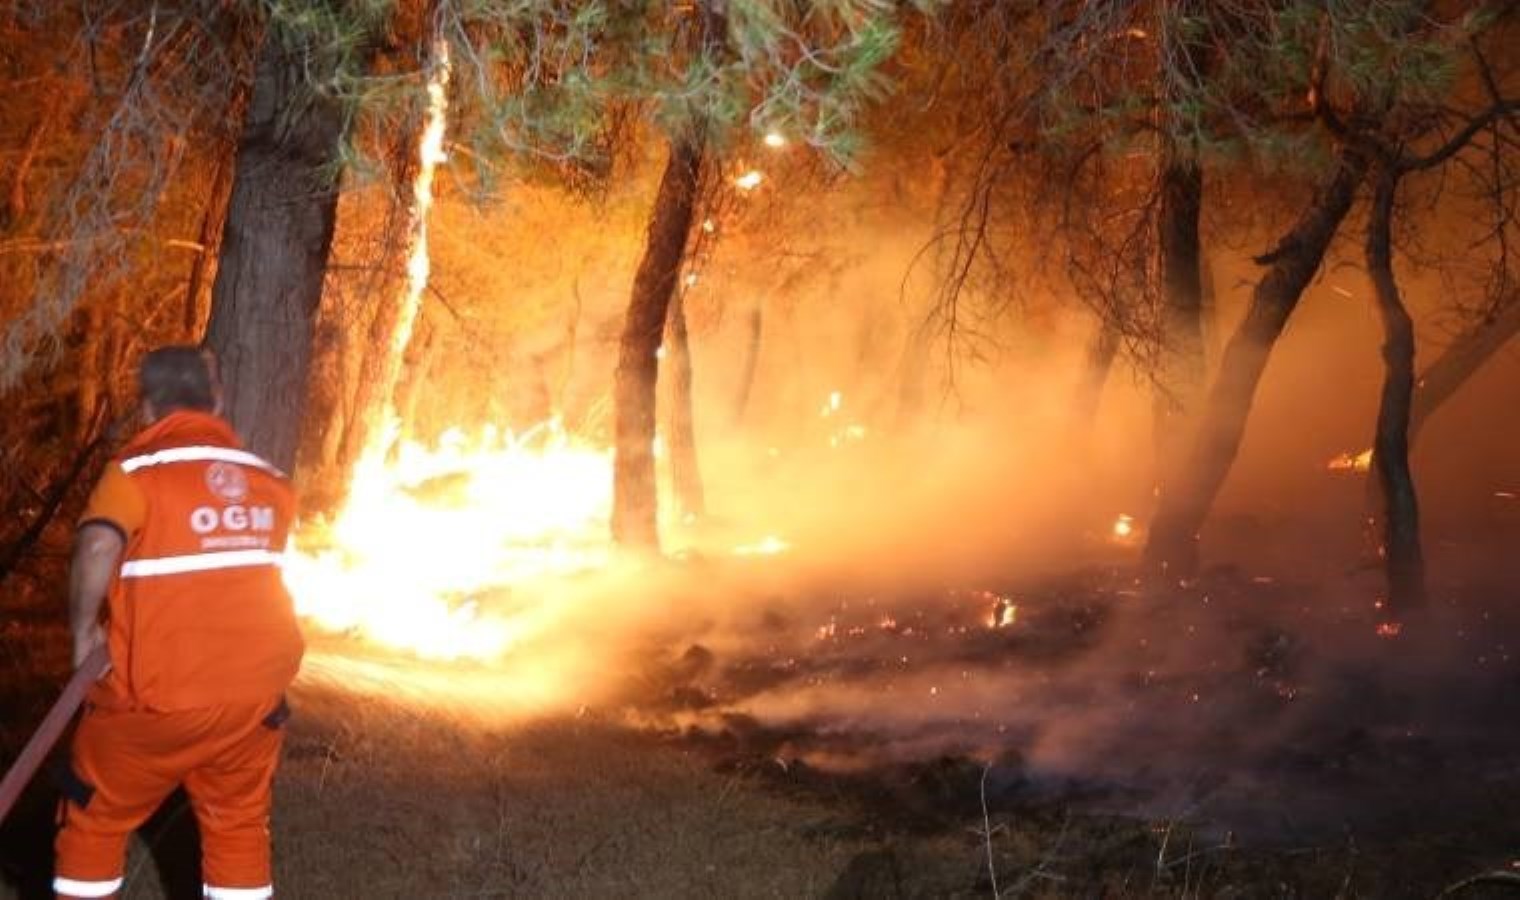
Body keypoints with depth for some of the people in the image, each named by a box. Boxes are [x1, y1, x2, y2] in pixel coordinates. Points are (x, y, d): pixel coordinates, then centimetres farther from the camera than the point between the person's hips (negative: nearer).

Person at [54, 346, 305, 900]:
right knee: (239, 821, 19)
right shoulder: (270, 480, 6)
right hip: (256, 686, 4)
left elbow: (97, 549, -27)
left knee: (97, 818, 16)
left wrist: (84, 630, -14)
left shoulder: (137, 469, -10)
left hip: (160, 691, -4)